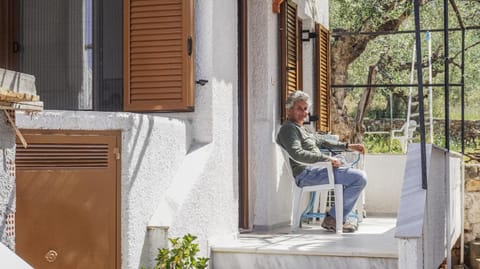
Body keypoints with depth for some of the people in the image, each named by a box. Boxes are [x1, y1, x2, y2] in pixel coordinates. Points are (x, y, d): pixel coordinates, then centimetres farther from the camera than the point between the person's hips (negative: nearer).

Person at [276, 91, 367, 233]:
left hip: (315, 170, 11)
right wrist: (327, 158, -23)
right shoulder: (289, 128, -8)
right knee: (360, 178, -19)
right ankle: (333, 219, -13)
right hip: (306, 173, -11)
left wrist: (348, 146, 26)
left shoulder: (302, 129, 25)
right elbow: (297, 154, -23)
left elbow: (323, 142, 35)